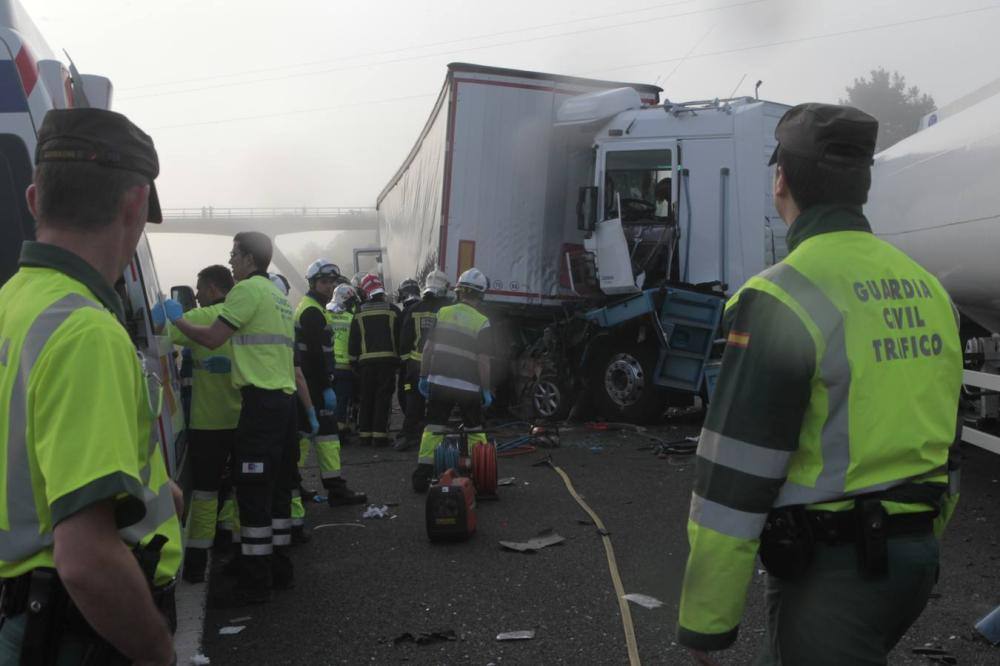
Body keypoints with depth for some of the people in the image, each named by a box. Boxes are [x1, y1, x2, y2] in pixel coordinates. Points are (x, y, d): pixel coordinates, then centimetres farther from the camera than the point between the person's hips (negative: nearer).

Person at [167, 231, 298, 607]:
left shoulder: (248, 290, -9)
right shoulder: (278, 294, 21)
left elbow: (212, 338, -12)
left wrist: (176, 322, 2)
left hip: (261, 400, -10)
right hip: (284, 397, 10)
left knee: (252, 491, -7)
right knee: (276, 488, 14)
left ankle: (254, 583, -4)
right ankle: (279, 568, 22)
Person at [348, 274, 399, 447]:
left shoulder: (360, 313, 5)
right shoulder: (392, 310, -1)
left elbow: (353, 340, 6)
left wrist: (354, 358, 15)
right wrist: (400, 358, 9)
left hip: (366, 361, 2)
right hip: (388, 359, -2)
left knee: (366, 399, 10)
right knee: (383, 398, 0)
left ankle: (365, 435, 11)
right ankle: (379, 435, -4)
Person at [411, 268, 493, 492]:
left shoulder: (442, 313, 2)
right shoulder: (482, 323, -5)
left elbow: (428, 348, 4)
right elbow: (483, 361, -8)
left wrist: (423, 377, 12)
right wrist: (486, 390, 0)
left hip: (439, 383, 2)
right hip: (468, 387, -2)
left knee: (433, 429, 7)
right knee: (474, 431, 13)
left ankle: (422, 475, 3)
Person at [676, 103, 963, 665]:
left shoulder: (781, 299, -19)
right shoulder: (927, 289, 6)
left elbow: (734, 477, -21)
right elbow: (943, 439, 15)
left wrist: (704, 619, -12)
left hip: (833, 568, -8)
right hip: (915, 554, 8)